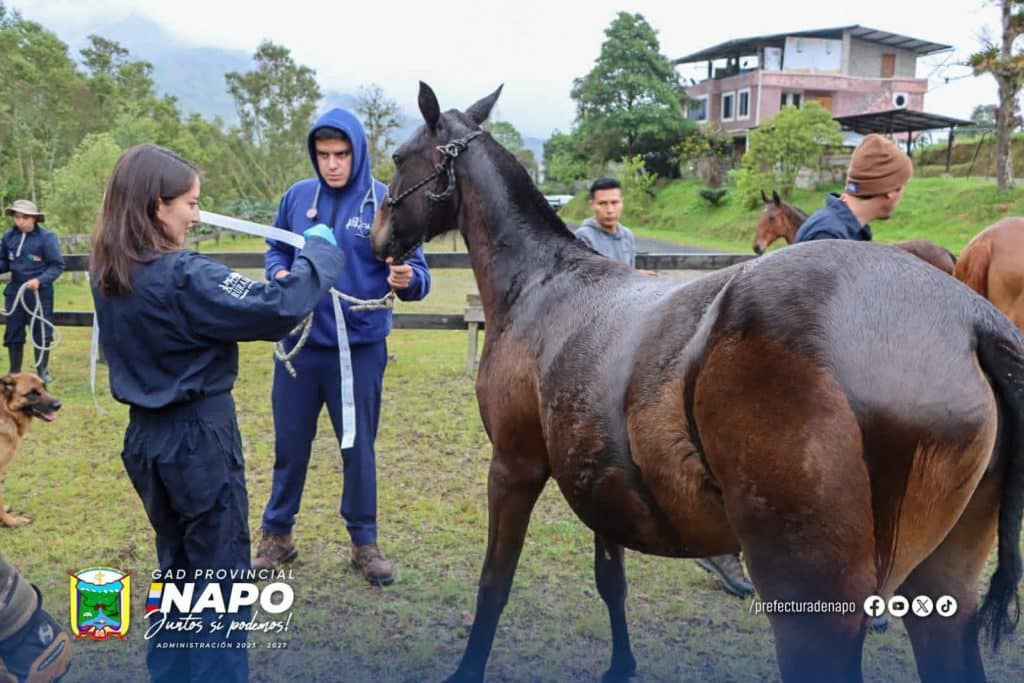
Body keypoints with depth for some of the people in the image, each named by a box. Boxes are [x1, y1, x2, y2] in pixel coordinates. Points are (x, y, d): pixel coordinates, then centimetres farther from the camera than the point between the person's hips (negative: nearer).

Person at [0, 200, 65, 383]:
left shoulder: (46, 237, -12)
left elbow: (57, 265, -11)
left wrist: (40, 280, -23)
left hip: (40, 292, -4)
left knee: (42, 333, 5)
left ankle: (42, 371, 19)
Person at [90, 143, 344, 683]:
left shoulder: (108, 275, 3)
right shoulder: (185, 275, -22)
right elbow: (277, 309, -27)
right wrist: (320, 253, -14)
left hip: (147, 434, 8)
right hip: (199, 436, -8)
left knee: (176, 566, 23)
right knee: (220, 575, 6)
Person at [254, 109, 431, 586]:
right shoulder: (297, 197, 1)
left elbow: (417, 273, -11)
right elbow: (276, 249, 14)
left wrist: (408, 280, -34)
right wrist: (279, 273, -8)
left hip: (359, 349, -3)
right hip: (299, 344, 3)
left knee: (359, 447, 10)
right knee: (289, 444, 14)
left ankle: (364, 541, 27)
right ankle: (277, 533, 32)